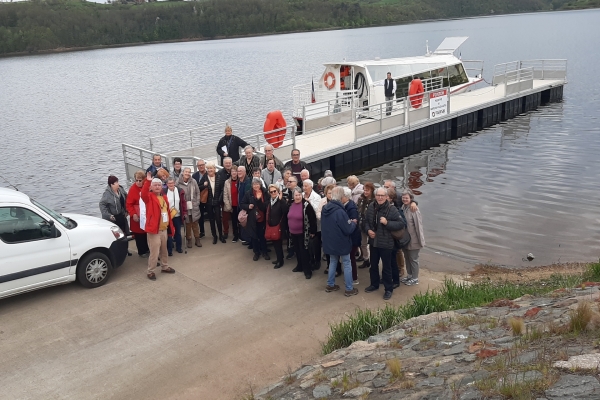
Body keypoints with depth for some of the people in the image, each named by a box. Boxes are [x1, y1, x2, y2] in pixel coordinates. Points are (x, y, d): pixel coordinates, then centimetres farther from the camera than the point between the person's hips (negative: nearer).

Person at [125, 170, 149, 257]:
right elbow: (128, 204, -13)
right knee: (139, 234, 2)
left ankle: (147, 249, 30)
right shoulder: (133, 189, -13)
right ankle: (142, 252, 17)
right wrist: (133, 214, -22)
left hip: (147, 215, 4)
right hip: (138, 216, -4)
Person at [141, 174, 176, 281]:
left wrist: (171, 225, 17)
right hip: (154, 230, -7)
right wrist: (147, 181, -44)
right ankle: (150, 271, 8)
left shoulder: (164, 197, 11)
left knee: (164, 250, 21)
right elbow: (143, 194, -33)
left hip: (164, 229, 7)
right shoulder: (149, 197, -8)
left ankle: (165, 267, 37)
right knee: (154, 252, -5)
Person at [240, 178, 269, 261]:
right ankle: (256, 252, 27)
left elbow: (266, 206, -5)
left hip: (262, 218, 0)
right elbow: (242, 204, 3)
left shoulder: (264, 193, -4)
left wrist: (259, 199, -19)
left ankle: (264, 251, 28)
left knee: (262, 236, 10)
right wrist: (248, 206, -15)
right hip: (252, 219, 0)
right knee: (254, 236, 10)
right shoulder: (248, 193, -4)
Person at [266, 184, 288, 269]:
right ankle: (279, 258, 31)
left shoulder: (281, 200, -16)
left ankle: (280, 261, 14)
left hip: (279, 226, -7)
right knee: (274, 243, 16)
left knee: (278, 243, 1)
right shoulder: (270, 200, 8)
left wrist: (281, 199, -37)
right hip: (271, 225, 7)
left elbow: (285, 211, -33)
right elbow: (268, 213, 17)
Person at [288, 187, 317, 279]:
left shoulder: (306, 205, -17)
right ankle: (300, 266, 33)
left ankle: (307, 270, 7)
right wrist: (288, 229, 17)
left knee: (303, 251, -3)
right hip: (293, 233, 6)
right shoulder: (291, 204, 3)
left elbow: (313, 218, -16)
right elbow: (288, 217, 17)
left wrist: (313, 231, -15)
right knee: (297, 250, 18)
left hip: (303, 233, -6)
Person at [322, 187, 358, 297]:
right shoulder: (339, 211, -28)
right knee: (347, 264, 6)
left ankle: (330, 285, 29)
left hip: (330, 241, 7)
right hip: (341, 242, -7)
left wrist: (348, 222, 13)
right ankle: (349, 289, 13)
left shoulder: (325, 208, -2)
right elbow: (348, 230, -23)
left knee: (333, 262, 21)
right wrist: (353, 223, -2)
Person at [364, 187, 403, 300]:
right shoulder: (371, 207, -1)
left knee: (386, 267, 5)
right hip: (373, 242, 5)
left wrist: (387, 223, -27)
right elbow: (366, 221, 12)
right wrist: (368, 230, -6)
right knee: (373, 265, 20)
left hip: (386, 243, -5)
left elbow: (400, 224, -15)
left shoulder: (392, 209, -15)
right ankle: (374, 284, 39)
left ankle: (389, 289, 19)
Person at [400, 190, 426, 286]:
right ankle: (409, 275, 36)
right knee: (407, 258, 20)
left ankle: (415, 278, 21)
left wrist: (421, 240, -17)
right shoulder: (403, 208, 0)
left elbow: (418, 225, -19)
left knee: (413, 259, 7)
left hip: (413, 240, -7)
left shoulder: (414, 210, -21)